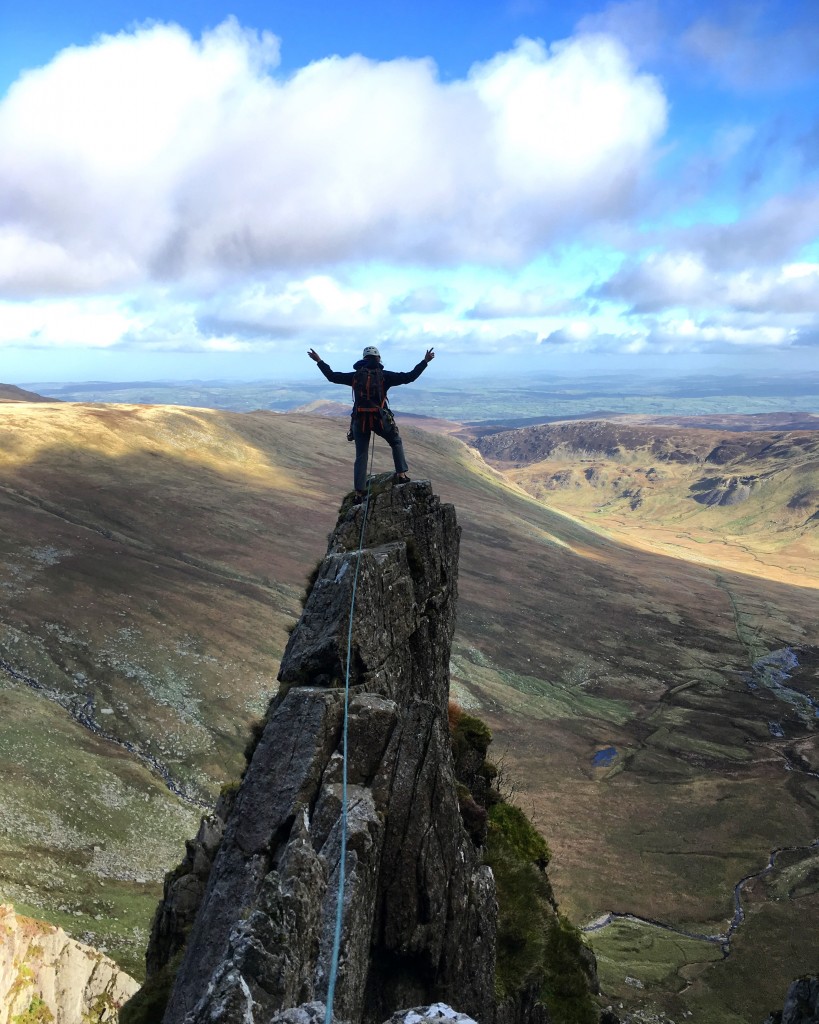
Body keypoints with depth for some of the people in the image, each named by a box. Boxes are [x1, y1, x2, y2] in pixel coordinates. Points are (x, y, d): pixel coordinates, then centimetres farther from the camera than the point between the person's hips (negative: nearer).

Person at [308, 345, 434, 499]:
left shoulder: (355, 375, 7)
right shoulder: (384, 375, 0)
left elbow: (332, 376, 11)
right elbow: (409, 377, -3)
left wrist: (319, 361, 24)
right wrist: (425, 361, 4)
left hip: (359, 420, 2)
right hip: (380, 418, -2)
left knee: (361, 456, 7)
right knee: (396, 442, 23)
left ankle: (359, 493, 5)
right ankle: (401, 474, 13)